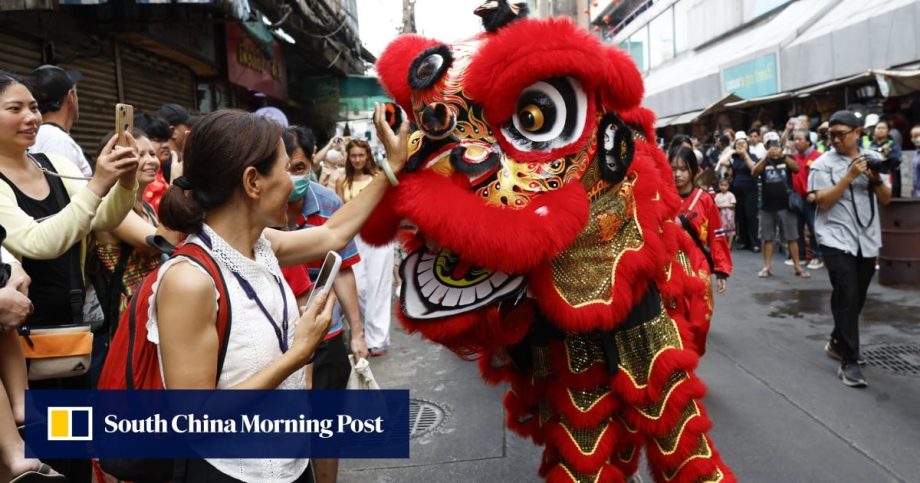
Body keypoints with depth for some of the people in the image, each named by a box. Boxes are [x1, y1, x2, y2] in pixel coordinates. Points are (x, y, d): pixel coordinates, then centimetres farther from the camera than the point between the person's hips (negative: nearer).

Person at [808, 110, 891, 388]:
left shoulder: (872, 158, 8)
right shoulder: (823, 163, -4)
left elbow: (886, 200, 9)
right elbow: (822, 202, -14)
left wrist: (876, 179, -10)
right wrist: (850, 176, -18)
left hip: (868, 241, 5)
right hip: (836, 240, -5)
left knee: (857, 299, 14)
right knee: (847, 298, -10)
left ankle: (837, 343, 33)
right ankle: (849, 362, -7)